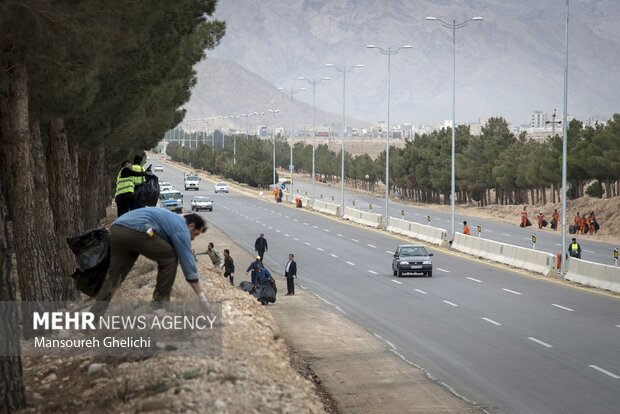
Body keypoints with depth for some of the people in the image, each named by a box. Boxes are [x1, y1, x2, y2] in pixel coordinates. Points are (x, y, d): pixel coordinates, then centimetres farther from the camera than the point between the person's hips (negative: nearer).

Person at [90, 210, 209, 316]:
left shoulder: (171, 220, 37)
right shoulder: (181, 228, 10)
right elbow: (187, 261, 9)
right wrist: (201, 296, 14)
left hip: (115, 230, 8)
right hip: (136, 231, -8)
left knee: (113, 276, 8)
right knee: (169, 258, 11)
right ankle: (160, 303, 15)